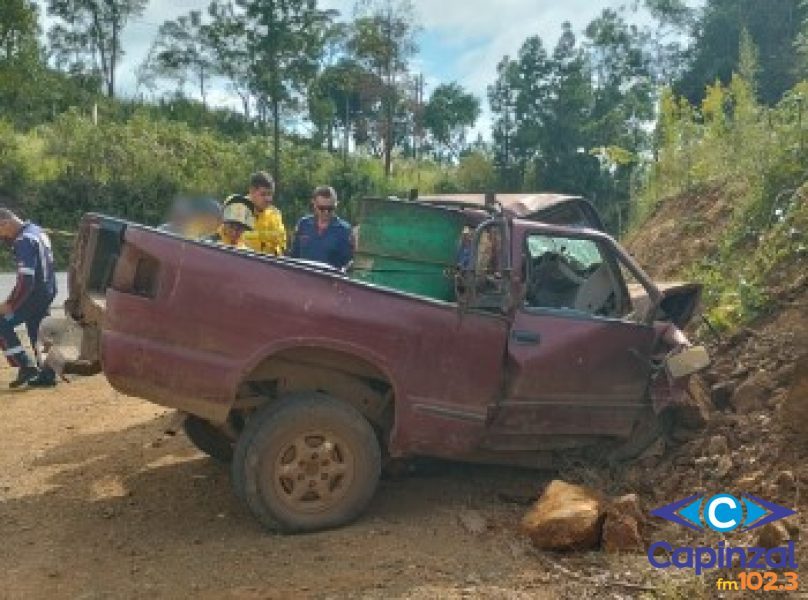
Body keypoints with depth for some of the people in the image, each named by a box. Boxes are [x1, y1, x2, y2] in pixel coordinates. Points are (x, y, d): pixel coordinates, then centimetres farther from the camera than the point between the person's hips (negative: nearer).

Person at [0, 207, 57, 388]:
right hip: (48, 292, 10)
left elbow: (26, 279, -24)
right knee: (37, 332, 17)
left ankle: (26, 367, -4)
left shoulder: (24, 240, -18)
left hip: (34, 294, -10)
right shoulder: (37, 231, 11)